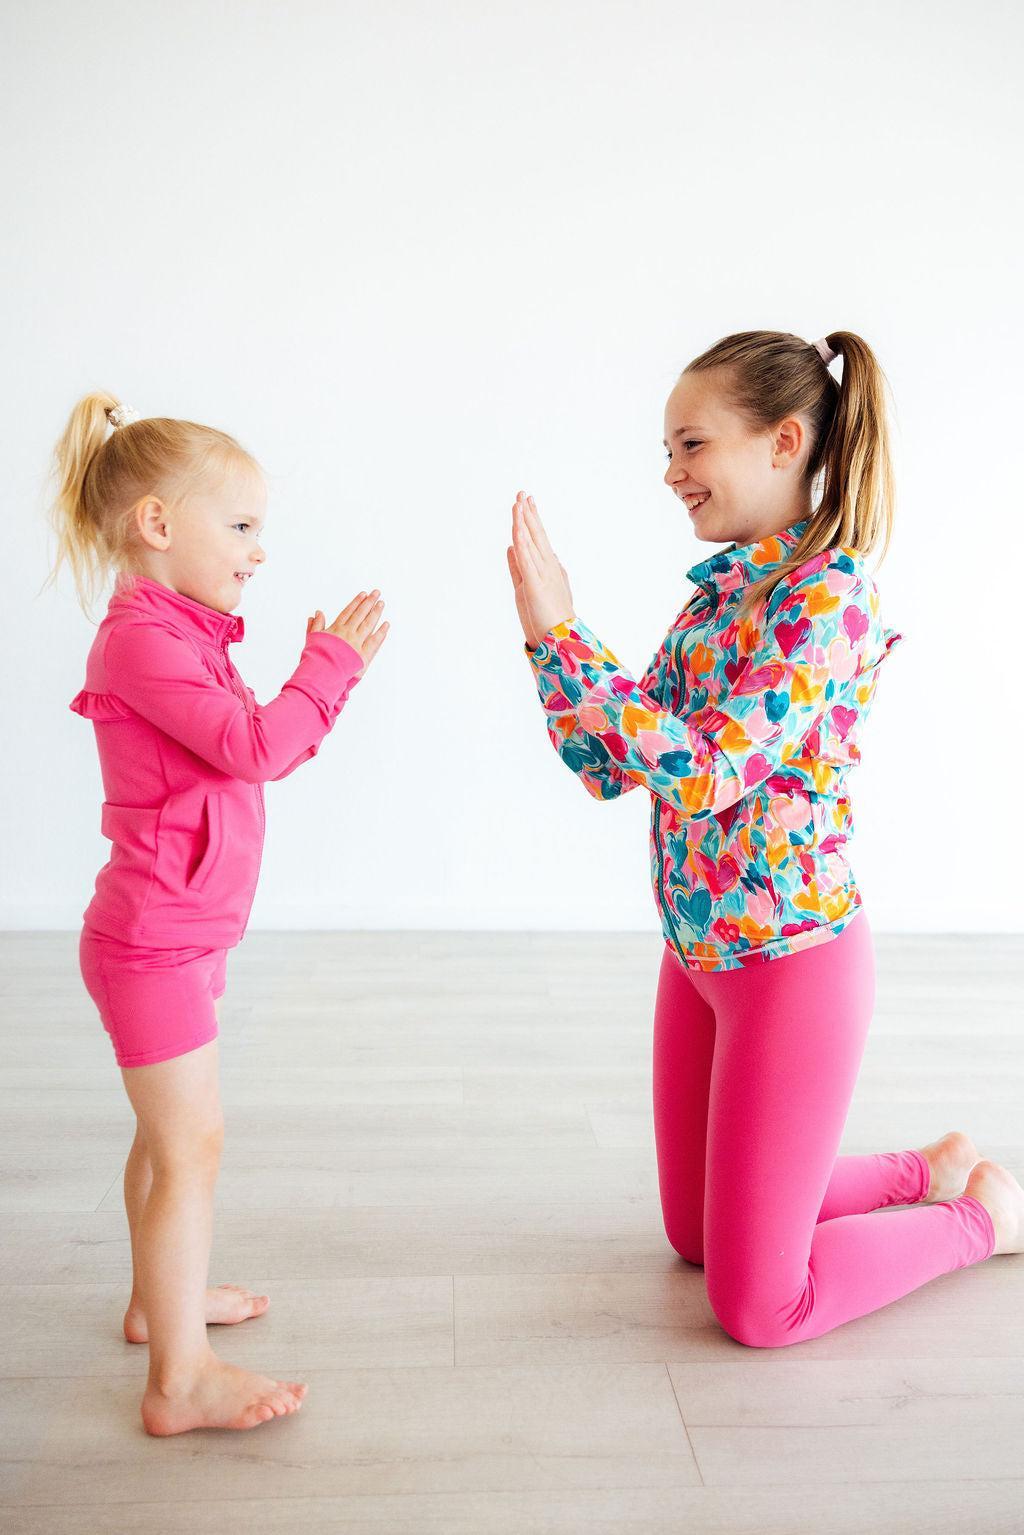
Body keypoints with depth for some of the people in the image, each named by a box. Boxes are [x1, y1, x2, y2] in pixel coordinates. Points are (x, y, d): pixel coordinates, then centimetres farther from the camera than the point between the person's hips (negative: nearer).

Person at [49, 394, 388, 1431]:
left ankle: (160, 1295, 40)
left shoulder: (179, 632, 13)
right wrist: (331, 664, -16)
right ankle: (181, 1380, 9)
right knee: (191, 1141, -3)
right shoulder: (141, 636, -20)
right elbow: (255, 749, -26)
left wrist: (323, 671, 4)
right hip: (153, 940, -10)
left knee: (170, 1130, 22)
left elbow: (254, 751, 13)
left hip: (181, 932, 10)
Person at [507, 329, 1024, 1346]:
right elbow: (611, 765, 5)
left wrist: (560, 631, -26)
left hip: (790, 957, -8)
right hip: (698, 953, 9)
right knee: (696, 1235, 23)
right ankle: (933, 1169, 38)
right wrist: (544, 632, -6)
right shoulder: (717, 592, 6)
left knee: (757, 1305, 4)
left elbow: (699, 773, -29)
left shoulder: (827, 596, -19)